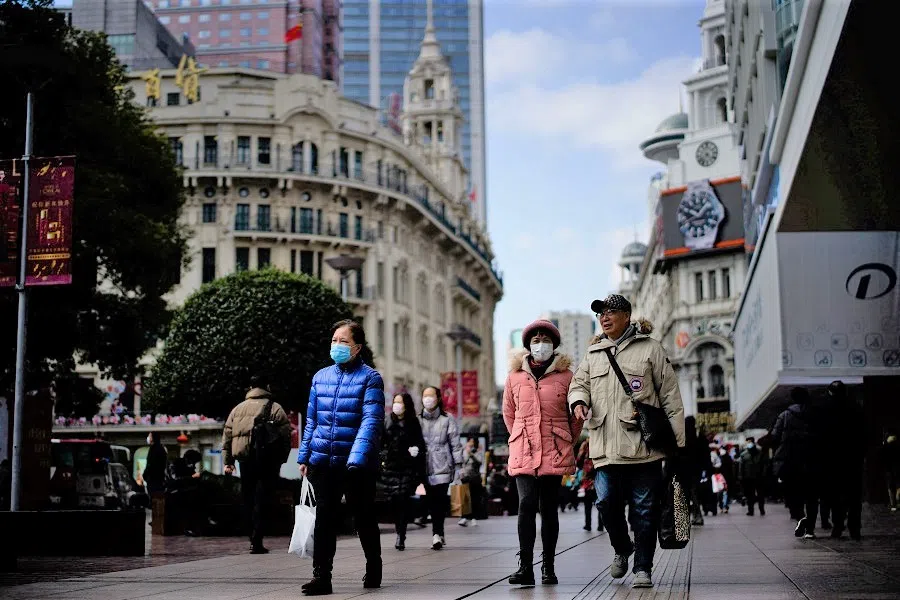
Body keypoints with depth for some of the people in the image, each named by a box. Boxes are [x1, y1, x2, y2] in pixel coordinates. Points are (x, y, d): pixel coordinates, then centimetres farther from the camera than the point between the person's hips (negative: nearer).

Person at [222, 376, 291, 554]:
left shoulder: (237, 409, 14)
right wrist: (281, 460, 4)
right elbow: (286, 437, -4)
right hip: (267, 461, -4)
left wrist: (227, 461, 13)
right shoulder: (275, 409, 1)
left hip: (245, 461, 4)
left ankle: (253, 538, 17)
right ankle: (256, 542, -8)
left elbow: (227, 436, 12)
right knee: (262, 501, -3)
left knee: (248, 501, 14)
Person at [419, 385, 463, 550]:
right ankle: (439, 534, 8)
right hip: (425, 467, 2)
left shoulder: (447, 419, 7)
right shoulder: (418, 420, 13)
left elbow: (455, 444, 5)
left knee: (439, 500, -13)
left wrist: (458, 465, -1)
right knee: (431, 501, 0)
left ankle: (437, 533, -16)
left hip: (442, 467, -2)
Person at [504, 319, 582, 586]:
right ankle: (525, 567, -13)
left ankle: (548, 567, 13)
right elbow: (509, 413, 19)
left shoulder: (565, 376, 3)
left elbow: (576, 416, 12)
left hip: (556, 454, 0)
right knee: (527, 504, -12)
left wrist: (566, 444, 13)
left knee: (548, 508, 4)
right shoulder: (514, 376, 7)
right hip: (523, 453, 0)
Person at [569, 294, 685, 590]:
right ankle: (622, 548, 24)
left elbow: (670, 396, 3)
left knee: (644, 509, 1)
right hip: (605, 447, 3)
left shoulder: (650, 348, 4)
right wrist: (579, 401, -7)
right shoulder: (593, 353, 17)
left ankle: (643, 568, 12)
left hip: (643, 445, -3)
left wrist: (677, 440, -1)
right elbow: (579, 383, 19)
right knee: (607, 502, -4)